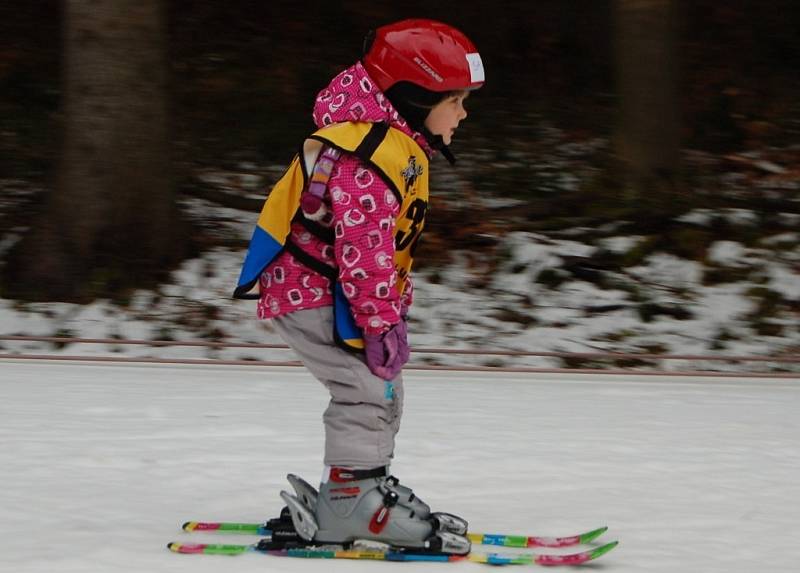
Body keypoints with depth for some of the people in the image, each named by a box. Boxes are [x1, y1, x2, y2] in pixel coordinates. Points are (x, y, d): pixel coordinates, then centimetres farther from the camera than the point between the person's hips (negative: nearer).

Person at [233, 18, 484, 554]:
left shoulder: (399, 147, 13)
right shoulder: (374, 152, -24)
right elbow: (363, 243, -29)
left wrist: (395, 304, 21)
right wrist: (381, 319, -26)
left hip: (315, 288, 11)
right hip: (311, 292, -11)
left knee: (381, 393, 15)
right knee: (370, 389, -14)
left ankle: (367, 489, 24)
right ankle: (349, 506, -9)